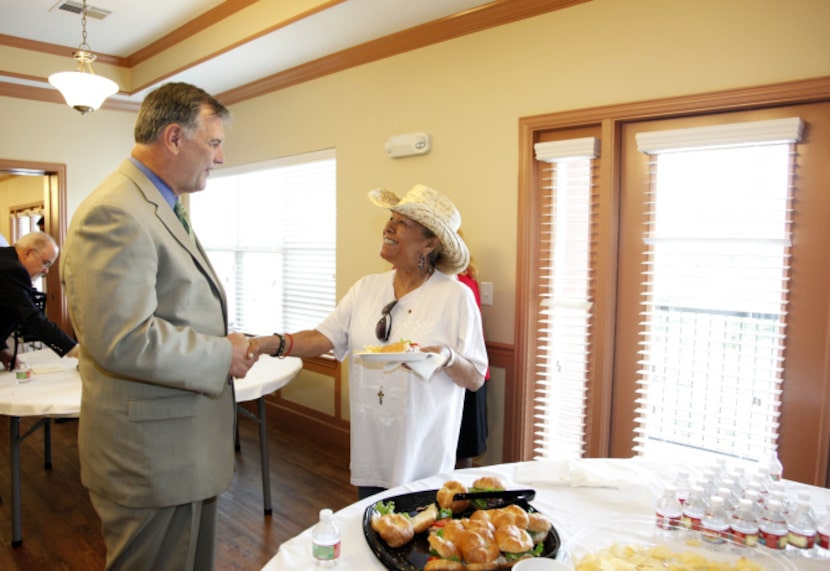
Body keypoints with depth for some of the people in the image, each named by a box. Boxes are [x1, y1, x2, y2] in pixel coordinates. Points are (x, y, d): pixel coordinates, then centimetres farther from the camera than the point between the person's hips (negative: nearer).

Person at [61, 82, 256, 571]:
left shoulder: (161, 207, 13)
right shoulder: (115, 213, -21)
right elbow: (123, 341, -29)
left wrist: (230, 345, 6)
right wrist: (222, 356, -17)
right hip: (152, 457, -10)